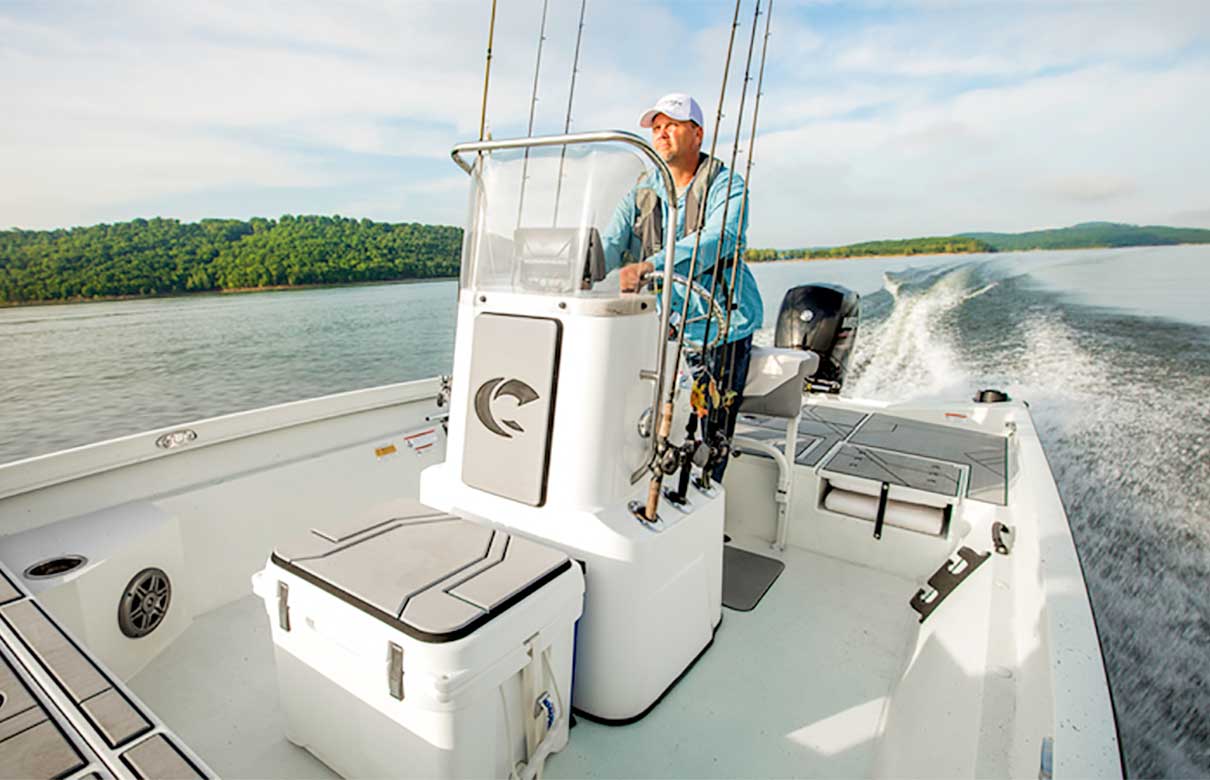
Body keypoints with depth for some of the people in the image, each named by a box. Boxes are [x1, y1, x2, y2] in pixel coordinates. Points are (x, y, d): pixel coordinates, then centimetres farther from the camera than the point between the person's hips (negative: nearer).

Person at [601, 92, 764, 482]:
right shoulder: (642, 192, 8)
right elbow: (610, 244, -6)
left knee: (712, 435, 1)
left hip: (720, 325, -3)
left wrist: (650, 265, -42)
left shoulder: (727, 186, -6)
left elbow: (718, 239, -28)